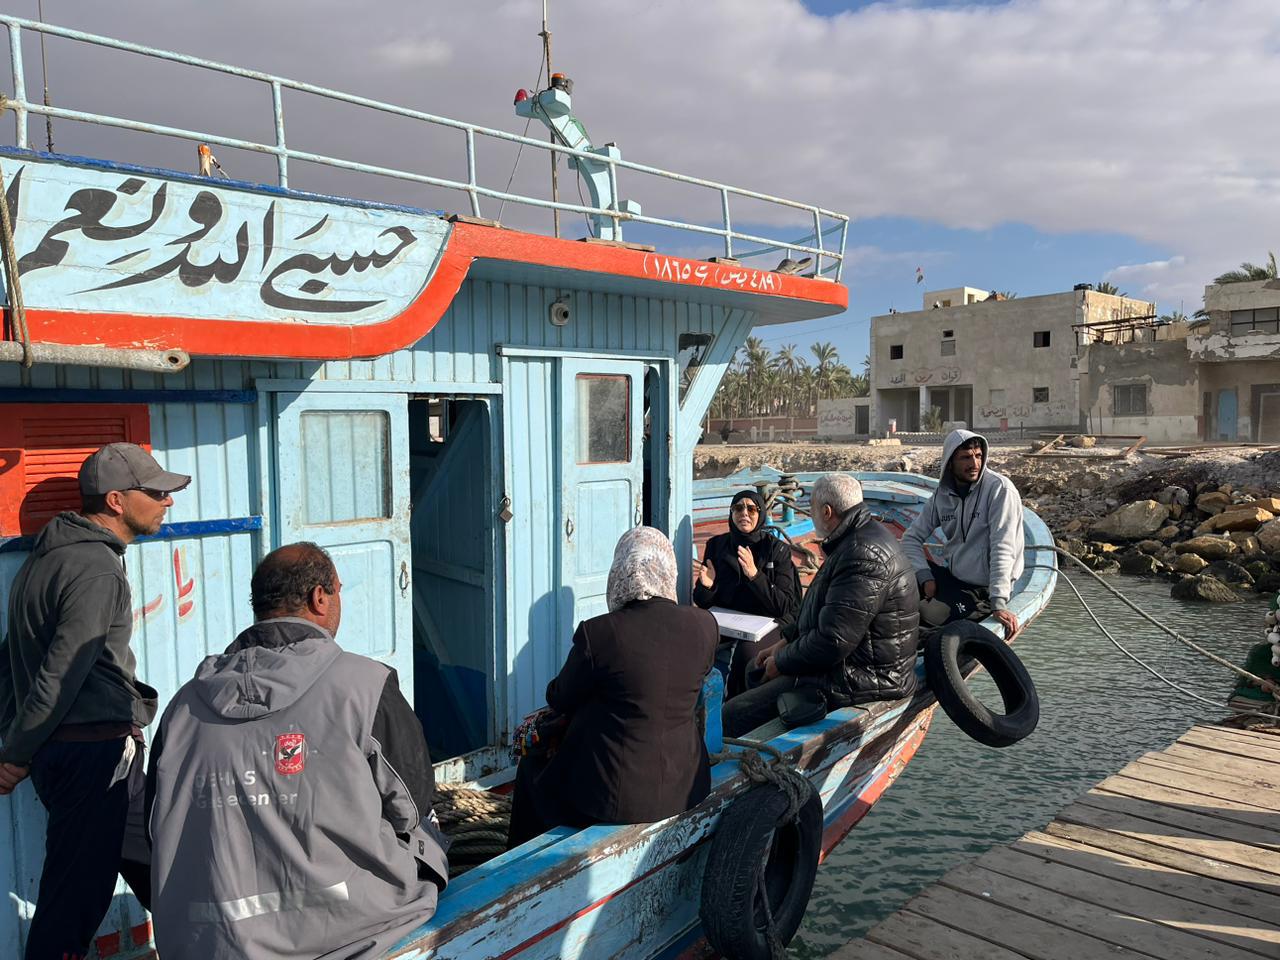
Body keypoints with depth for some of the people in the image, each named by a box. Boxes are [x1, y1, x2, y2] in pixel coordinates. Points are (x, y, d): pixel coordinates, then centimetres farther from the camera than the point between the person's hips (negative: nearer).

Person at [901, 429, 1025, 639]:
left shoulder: (1000, 489, -16)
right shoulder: (943, 494, 2)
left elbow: (1003, 549, -23)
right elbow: (912, 537, 3)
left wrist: (999, 603, -30)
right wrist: (925, 577, -13)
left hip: (982, 589, -6)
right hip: (948, 574, 6)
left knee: (932, 614, -29)